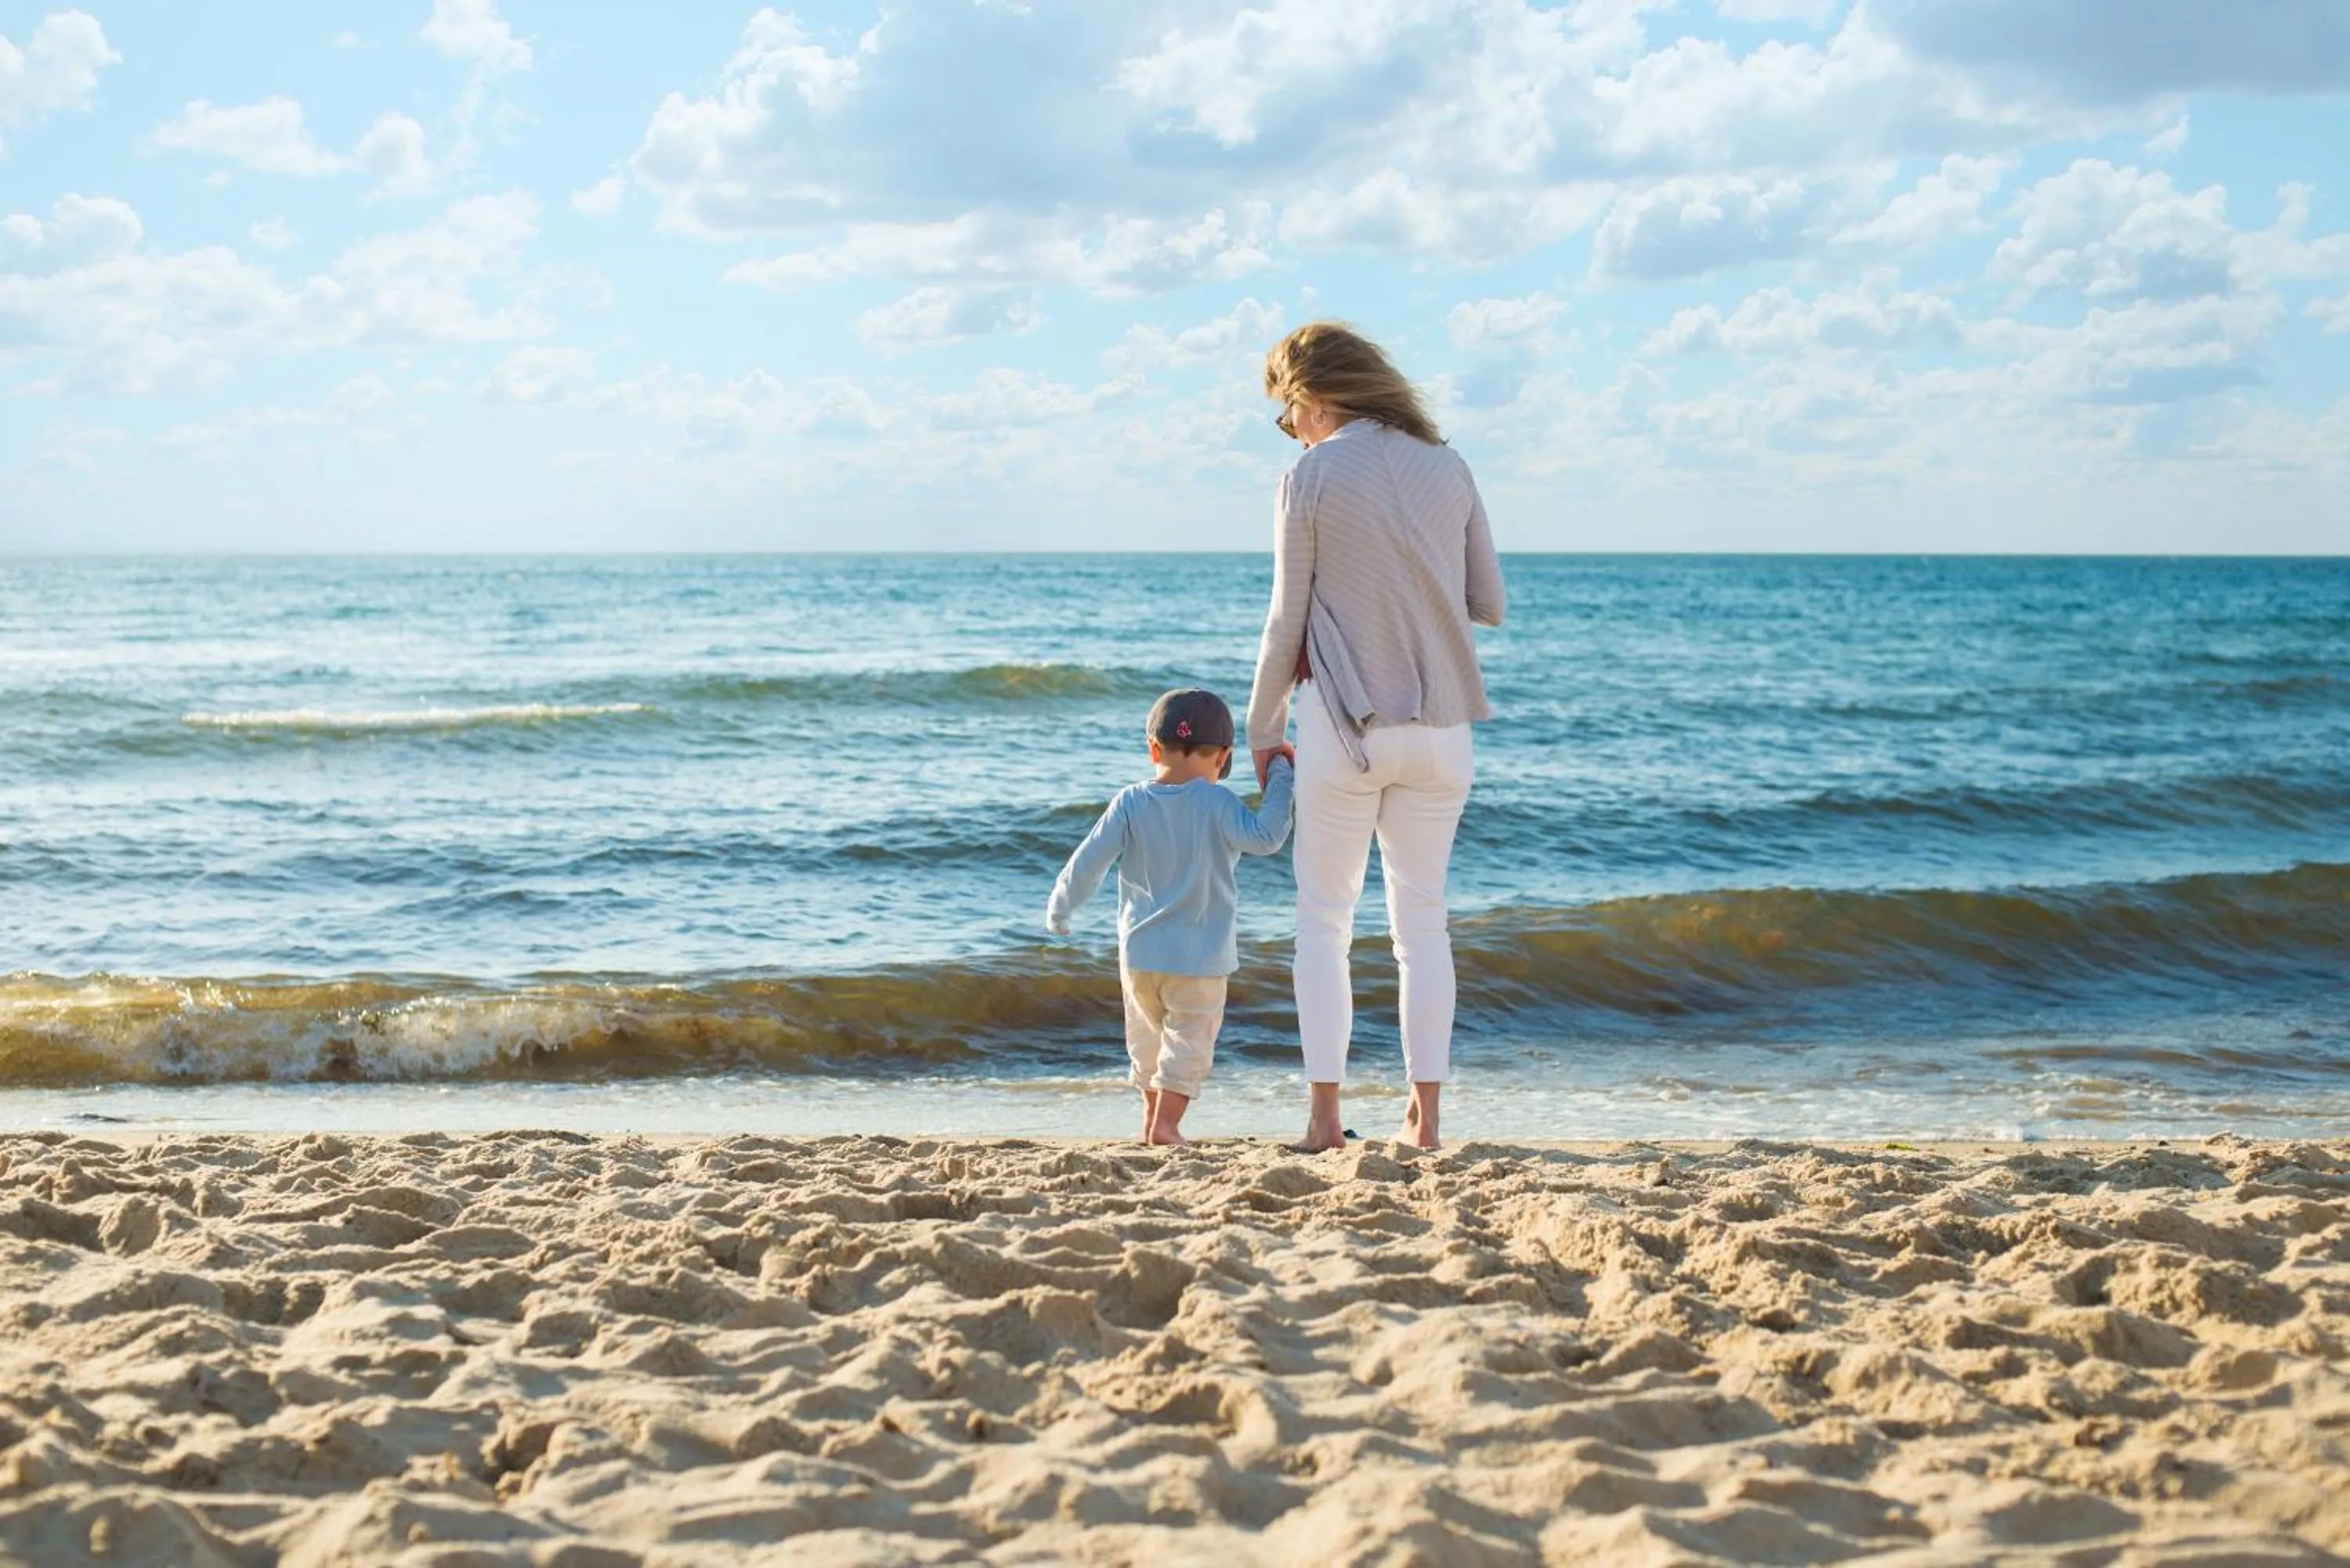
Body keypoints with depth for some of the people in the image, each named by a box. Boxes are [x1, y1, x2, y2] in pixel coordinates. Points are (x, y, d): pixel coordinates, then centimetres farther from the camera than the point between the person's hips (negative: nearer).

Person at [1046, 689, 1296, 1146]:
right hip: (1200, 958, -4)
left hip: (1139, 953, 4)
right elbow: (1264, 837, -19)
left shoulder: (1131, 803, -5)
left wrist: (1060, 907, 7)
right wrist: (1278, 778, -7)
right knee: (1189, 1040, 4)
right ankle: (1167, 1123, -5)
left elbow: (1090, 860, -7)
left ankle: (1153, 1116, 35)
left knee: (1148, 1036, 22)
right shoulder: (1215, 804, -13)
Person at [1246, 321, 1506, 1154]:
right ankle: (1424, 1115, 7)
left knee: (1325, 917, 6)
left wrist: (1262, 727, 8)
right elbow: (1488, 604, 9)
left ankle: (1324, 1112, 1)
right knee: (1422, 917, 10)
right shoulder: (1448, 469, 5)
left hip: (1346, 725, -4)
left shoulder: (1310, 477, -6)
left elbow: (1288, 620, -4)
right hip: (1440, 727, 4)